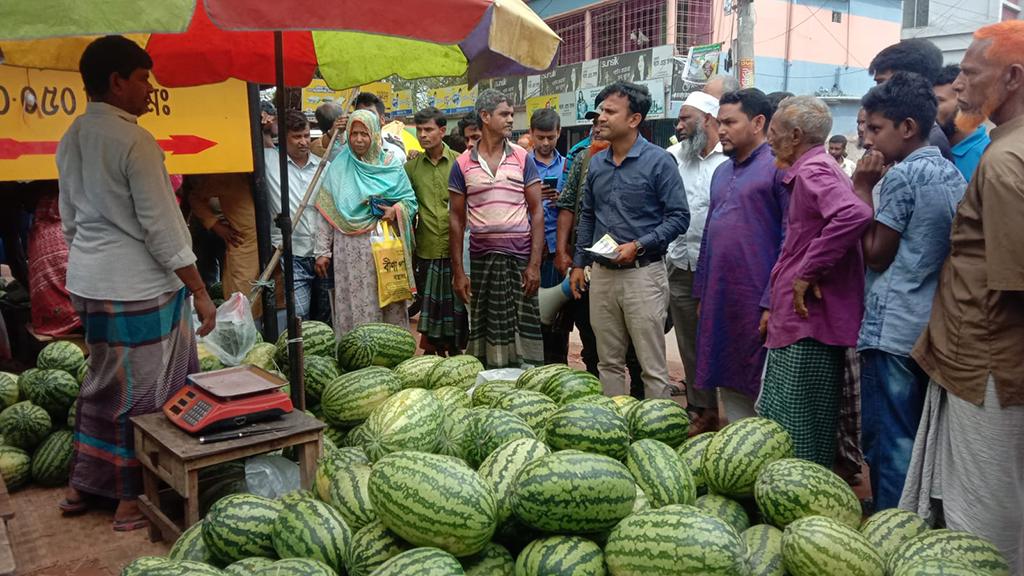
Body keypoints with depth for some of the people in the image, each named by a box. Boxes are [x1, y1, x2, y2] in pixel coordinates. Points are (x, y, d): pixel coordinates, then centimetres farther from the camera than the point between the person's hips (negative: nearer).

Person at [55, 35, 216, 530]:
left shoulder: (72, 138, 9)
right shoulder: (134, 141, -16)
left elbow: (70, 218, 16)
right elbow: (162, 226, -18)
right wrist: (199, 291, -13)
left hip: (88, 281, 9)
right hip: (138, 287, -8)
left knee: (103, 384, 20)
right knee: (144, 393, 4)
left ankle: (82, 485, 33)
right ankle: (133, 499, 16)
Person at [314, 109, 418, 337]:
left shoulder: (391, 165, 8)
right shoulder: (338, 169, 6)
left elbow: (411, 201, 10)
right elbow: (324, 212, 5)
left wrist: (396, 210, -12)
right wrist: (322, 251, 2)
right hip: (351, 253, 0)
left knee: (390, 306, 2)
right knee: (354, 306, -1)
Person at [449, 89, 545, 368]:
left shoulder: (522, 158, 3)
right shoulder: (462, 164, 4)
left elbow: (536, 212, 1)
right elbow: (456, 219, 6)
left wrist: (534, 264, -8)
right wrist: (458, 271, 1)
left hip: (519, 255, -1)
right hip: (481, 257, 1)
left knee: (524, 325, 0)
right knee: (484, 329, 7)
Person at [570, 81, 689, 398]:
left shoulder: (658, 161, -8)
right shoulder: (597, 163, 11)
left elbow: (679, 217, -9)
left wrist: (638, 246, -18)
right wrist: (579, 263, 15)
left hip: (642, 273, -6)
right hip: (602, 274, 6)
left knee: (652, 366, -1)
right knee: (608, 362, 15)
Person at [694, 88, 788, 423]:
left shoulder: (778, 168, -8)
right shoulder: (722, 172, 17)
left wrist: (773, 303, -17)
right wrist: (701, 292, 18)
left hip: (757, 304, -8)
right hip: (719, 302, 8)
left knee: (762, 388, 2)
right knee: (729, 385, 15)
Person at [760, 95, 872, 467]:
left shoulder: (812, 171, -15)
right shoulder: (821, 168, 18)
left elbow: (855, 214, -35)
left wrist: (808, 272, -26)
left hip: (808, 322, -11)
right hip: (802, 321, 11)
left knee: (799, 431, -1)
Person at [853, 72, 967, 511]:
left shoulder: (902, 175, -12)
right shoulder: (953, 175, 13)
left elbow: (876, 255, -9)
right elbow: (952, 250, 18)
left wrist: (862, 187, -5)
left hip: (893, 329, -9)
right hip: (936, 328, 9)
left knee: (888, 442, -1)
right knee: (921, 440, 16)